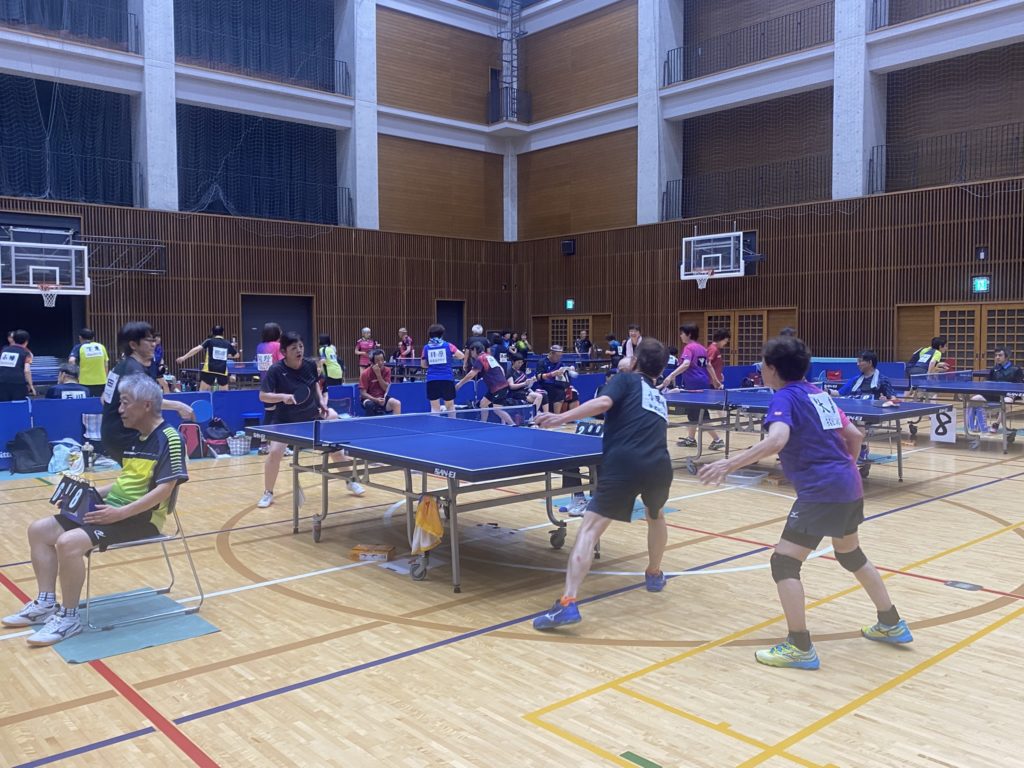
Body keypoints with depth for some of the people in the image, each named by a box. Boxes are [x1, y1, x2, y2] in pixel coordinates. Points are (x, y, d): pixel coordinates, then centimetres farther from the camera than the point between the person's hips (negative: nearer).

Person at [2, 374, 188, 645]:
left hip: (142, 518, -10)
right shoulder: (134, 436, 12)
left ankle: (68, 617, -10)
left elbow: (164, 490, -22)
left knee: (68, 542, -27)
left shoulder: (169, 438, -15)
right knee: (39, 530, 6)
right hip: (114, 507, 10)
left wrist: (119, 513, -24)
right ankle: (46, 604, 10)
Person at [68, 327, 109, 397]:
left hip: (85, 383, -2)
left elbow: (71, 361, -14)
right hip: (101, 382, 2)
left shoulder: (79, 347, 1)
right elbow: (106, 365, 9)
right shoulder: (101, 347, 7)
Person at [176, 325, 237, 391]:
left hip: (209, 370, -2)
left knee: (202, 392, 1)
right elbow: (236, 355, 24)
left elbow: (197, 349, -8)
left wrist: (184, 357, -8)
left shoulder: (209, 341, 3)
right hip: (223, 371, 2)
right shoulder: (228, 344, 11)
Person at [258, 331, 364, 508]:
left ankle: (350, 481, 28)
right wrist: (283, 396, -36)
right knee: (275, 452, -18)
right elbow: (263, 396, -20)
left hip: (312, 416, 3)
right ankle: (268, 493, 5)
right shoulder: (276, 370, -20)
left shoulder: (310, 365, -9)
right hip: (285, 420, -3)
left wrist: (322, 401, -3)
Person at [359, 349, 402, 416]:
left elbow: (386, 389, -9)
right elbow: (363, 393, -12)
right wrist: (376, 400, -28)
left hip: (382, 398, 3)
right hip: (369, 399, -3)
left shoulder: (387, 371, -1)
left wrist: (378, 374, -19)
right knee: (371, 405, -37)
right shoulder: (365, 374, -10)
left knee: (397, 403, -25)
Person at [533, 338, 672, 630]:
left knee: (590, 529, -7)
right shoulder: (660, 398, 30)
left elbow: (603, 402, -8)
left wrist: (561, 418, -12)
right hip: (659, 466, 6)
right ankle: (654, 574, 52)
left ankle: (568, 603, -19)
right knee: (656, 516, 37)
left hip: (623, 464, -5)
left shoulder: (626, 379, 14)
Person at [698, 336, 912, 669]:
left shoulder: (785, 397, -10)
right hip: (849, 486, 9)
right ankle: (892, 624, 41)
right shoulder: (818, 393, 15)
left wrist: (728, 464, -33)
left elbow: (776, 441, -29)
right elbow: (854, 435, 18)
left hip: (822, 491, -9)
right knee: (851, 554, 29)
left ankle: (800, 648, 0)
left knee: (784, 562, -3)